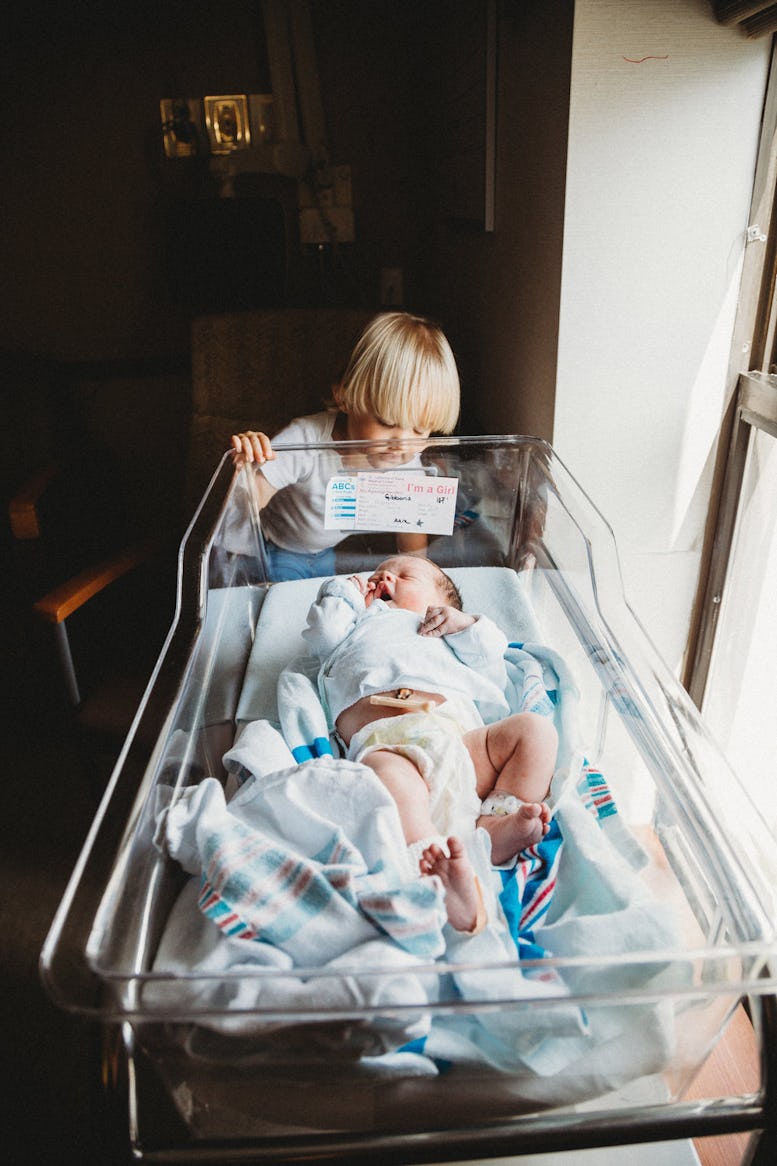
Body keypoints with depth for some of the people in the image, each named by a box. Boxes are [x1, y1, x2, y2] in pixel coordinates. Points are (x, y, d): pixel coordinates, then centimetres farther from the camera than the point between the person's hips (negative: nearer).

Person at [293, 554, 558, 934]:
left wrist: (468, 627, 22)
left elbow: (492, 680, 32)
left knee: (534, 727, -17)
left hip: (461, 742, 4)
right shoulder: (356, 632, 43)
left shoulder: (445, 638, 43)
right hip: (385, 744, -3)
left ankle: (497, 824, -30)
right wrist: (346, 594, 38)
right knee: (389, 772, -38)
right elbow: (324, 632, 21)